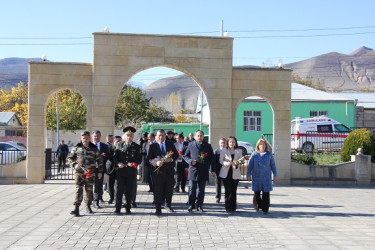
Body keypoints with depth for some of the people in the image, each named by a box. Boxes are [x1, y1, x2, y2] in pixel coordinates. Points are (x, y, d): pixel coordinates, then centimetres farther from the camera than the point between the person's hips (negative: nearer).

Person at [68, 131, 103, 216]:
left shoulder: (94, 148, 6)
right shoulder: (76, 148, 5)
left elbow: (99, 160, 11)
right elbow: (70, 158, 11)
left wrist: (100, 171, 7)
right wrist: (74, 164, -7)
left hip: (90, 172, 1)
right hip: (79, 172, -1)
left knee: (89, 190, 8)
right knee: (78, 190, -8)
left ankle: (88, 206, 23)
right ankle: (76, 208, -12)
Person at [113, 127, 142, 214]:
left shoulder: (136, 147, 6)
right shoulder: (119, 145, 7)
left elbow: (139, 159, 5)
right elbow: (115, 156, 9)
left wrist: (134, 163, -14)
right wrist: (118, 163, -10)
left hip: (131, 172, 0)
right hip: (121, 171, 0)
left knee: (129, 191, 5)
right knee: (119, 190, -2)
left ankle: (128, 208, 16)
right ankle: (118, 209, 4)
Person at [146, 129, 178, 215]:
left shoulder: (170, 144, 10)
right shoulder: (152, 146, 3)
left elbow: (176, 155, 8)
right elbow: (149, 158, -2)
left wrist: (171, 159, -12)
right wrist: (156, 162, -20)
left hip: (169, 170, 3)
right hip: (158, 171, -2)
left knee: (169, 189, 12)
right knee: (158, 191, -4)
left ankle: (168, 205, 32)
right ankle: (158, 209, 3)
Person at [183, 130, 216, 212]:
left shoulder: (208, 146, 7)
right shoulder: (191, 145, 7)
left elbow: (212, 158, 8)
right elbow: (185, 156, 11)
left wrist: (213, 170, 2)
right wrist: (190, 161, -9)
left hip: (203, 171, 1)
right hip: (193, 171, -1)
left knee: (201, 190, 6)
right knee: (192, 189, 0)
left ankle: (199, 206, 14)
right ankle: (191, 205, 11)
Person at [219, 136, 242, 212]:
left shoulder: (239, 151, 7)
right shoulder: (224, 150, 3)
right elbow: (221, 160, 2)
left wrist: (238, 163, -14)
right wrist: (226, 163, -18)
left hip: (235, 173, 1)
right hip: (226, 173, -1)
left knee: (234, 190, 4)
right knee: (228, 190, -5)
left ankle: (233, 207, 13)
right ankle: (228, 208, 0)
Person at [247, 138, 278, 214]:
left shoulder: (269, 154, 3)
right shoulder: (254, 154, 1)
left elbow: (273, 165, 8)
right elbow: (250, 165, 4)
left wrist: (275, 175, 7)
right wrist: (248, 175, 2)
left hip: (266, 177, 0)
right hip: (256, 177, 0)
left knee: (266, 193, -2)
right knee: (256, 192, 6)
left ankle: (265, 209, 6)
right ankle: (258, 205, 29)